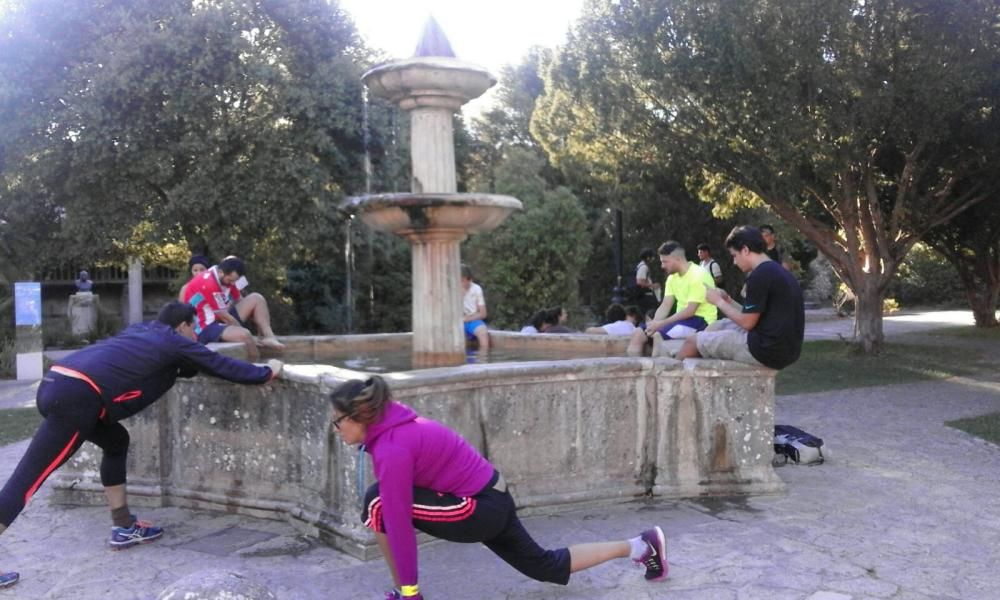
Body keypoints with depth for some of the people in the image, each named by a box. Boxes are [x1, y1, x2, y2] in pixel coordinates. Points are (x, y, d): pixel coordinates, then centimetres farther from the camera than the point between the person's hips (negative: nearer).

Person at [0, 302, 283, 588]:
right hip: (77, 395, -9)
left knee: (116, 441, 23)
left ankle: (124, 528, 26)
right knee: (27, 478, -10)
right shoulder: (176, 342, 9)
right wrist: (267, 372, 27)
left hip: (57, 383, 9)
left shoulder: (142, 330, 28)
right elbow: (223, 366, 13)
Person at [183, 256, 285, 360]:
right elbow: (223, 316, -20)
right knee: (245, 335, -35)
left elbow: (238, 301, 13)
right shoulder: (208, 284, -25)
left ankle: (269, 337, -14)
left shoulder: (227, 277, 2)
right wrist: (250, 338, -12)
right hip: (206, 329, -9)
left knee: (256, 299, -1)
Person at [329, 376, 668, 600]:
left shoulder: (391, 450, -24)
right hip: (492, 499, 10)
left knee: (378, 505, -15)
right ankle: (640, 546, 31)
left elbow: (398, 521, -23)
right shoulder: (391, 426, 5)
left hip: (480, 507, -10)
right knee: (545, 566, 23)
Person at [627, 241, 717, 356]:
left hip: (701, 320, -8)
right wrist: (654, 323, -14)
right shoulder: (672, 277, 10)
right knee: (639, 333, -5)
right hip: (682, 319, 8)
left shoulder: (698, 276, -17)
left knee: (657, 334, -29)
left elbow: (690, 311, -22)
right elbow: (665, 306, 5)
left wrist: (660, 324, -23)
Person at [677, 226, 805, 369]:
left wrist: (719, 302, 1)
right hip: (786, 349, 10)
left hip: (768, 349, -10)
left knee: (692, 341, 2)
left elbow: (747, 322, -13)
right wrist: (728, 301, 13)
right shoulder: (779, 272, 15)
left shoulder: (760, 275, -15)